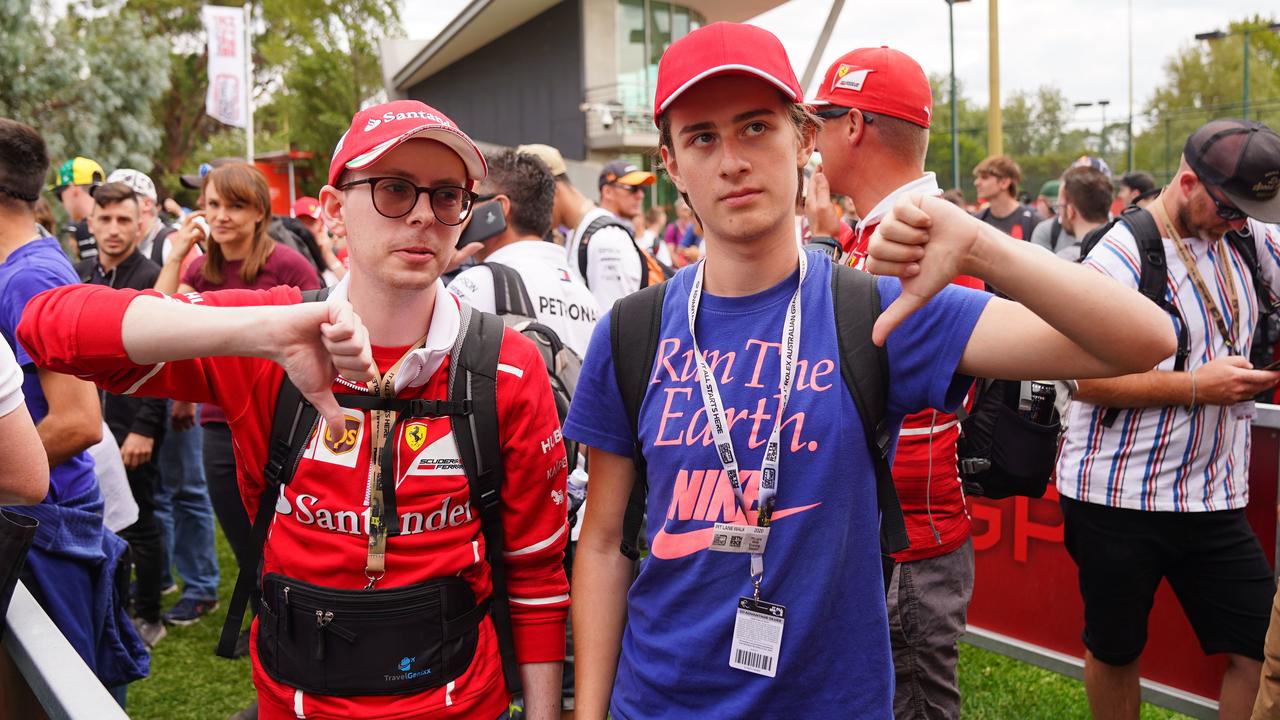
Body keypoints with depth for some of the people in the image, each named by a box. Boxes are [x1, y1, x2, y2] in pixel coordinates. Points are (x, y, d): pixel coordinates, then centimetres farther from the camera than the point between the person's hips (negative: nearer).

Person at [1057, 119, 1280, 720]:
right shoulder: (1120, 257, -13)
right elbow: (1087, 380, -17)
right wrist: (1197, 385, -20)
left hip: (1214, 497, 5)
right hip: (1117, 496, -5)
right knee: (1114, 649, 13)